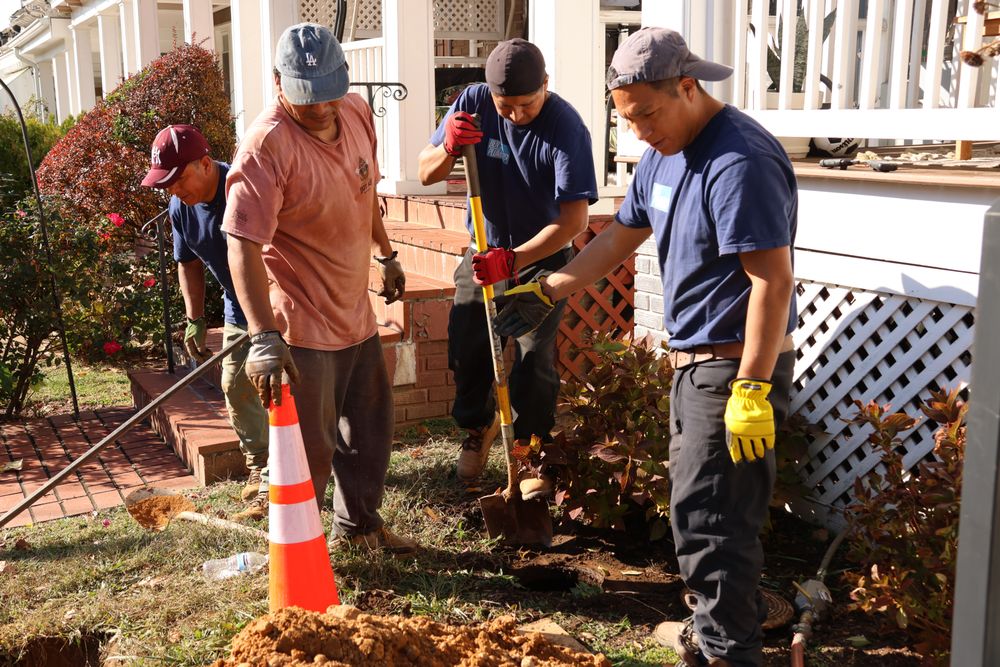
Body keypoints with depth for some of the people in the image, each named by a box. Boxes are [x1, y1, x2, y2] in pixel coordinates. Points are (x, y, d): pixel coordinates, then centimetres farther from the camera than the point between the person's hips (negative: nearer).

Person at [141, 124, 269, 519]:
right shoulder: (180, 208, -3)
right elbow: (189, 264, 12)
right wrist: (195, 320, 6)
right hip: (238, 309, 8)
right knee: (235, 388, 13)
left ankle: (275, 484, 1)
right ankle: (259, 466, 31)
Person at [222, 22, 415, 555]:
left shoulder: (357, 113, -1)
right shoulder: (266, 145, -24)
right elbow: (243, 246, -31)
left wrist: (386, 255, 27)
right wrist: (263, 337, -39)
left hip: (356, 311, 8)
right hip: (302, 323, -8)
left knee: (370, 426, 21)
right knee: (311, 447, 3)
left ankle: (358, 525, 42)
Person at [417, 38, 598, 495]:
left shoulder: (566, 128, -25)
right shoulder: (473, 104, -13)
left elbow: (573, 220, -29)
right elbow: (427, 174, -5)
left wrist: (514, 260, -40)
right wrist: (448, 148, -28)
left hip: (542, 257, -4)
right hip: (484, 252, 4)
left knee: (532, 362, -5)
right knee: (466, 350, 9)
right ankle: (478, 425, 38)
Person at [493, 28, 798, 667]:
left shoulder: (739, 161, -21)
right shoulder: (664, 155, 10)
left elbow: (774, 280, -24)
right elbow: (619, 238, 20)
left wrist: (752, 389, -25)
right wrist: (545, 292, 16)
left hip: (737, 365, -10)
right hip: (693, 357, 10)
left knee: (707, 515, -4)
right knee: (703, 502, 19)